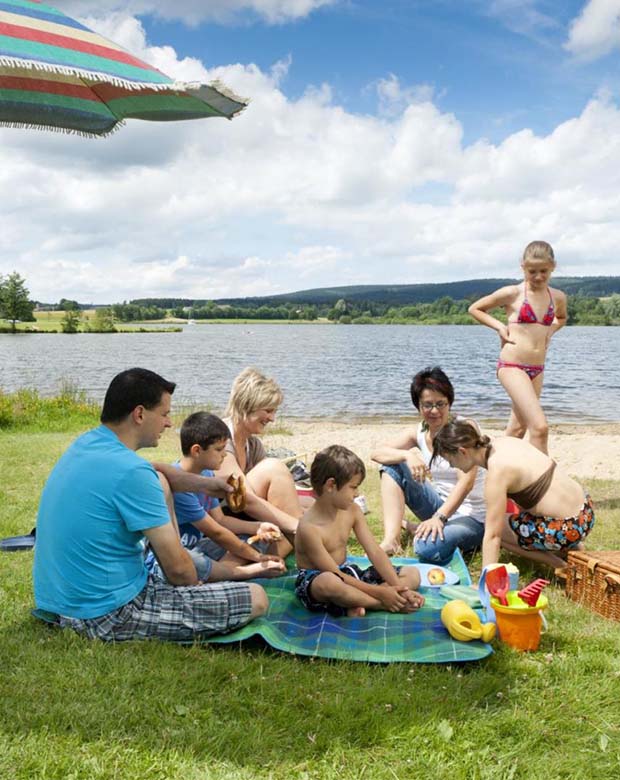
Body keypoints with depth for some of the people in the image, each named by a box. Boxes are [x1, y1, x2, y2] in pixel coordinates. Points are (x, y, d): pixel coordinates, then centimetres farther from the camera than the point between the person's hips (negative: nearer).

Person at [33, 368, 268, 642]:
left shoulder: (85, 444, 4)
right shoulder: (130, 472, -24)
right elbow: (177, 568, -18)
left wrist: (205, 483, 21)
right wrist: (197, 587, 4)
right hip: (107, 616, -10)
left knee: (159, 486, 21)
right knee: (256, 599, -13)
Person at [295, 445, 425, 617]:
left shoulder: (352, 511, -2)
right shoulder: (309, 528, -25)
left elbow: (375, 552, -4)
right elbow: (335, 575, -24)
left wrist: (398, 588, -16)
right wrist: (380, 592, -25)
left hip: (347, 574, 8)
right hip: (314, 581, -8)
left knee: (413, 573, 1)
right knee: (329, 582, -46)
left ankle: (358, 601, -21)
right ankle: (391, 605, -26)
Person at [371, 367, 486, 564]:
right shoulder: (418, 433, 1)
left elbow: (466, 482, -26)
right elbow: (376, 453, -11)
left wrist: (439, 517, -37)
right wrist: (407, 454, -31)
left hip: (471, 516, -6)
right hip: (440, 506, 6)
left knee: (427, 548, -36)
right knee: (393, 466, -10)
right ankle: (391, 540, -15)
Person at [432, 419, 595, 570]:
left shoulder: (497, 472, -21)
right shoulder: (505, 441, 2)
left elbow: (492, 536, -21)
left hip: (567, 529, -9)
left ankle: (559, 563, 2)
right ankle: (569, 547, 21)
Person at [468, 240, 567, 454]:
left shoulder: (558, 297, 7)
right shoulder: (512, 293, -7)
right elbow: (475, 309, 4)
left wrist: (550, 330, 9)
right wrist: (500, 327, -7)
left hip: (537, 370, 6)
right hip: (512, 366, -6)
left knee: (518, 429, 16)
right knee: (540, 427, -18)